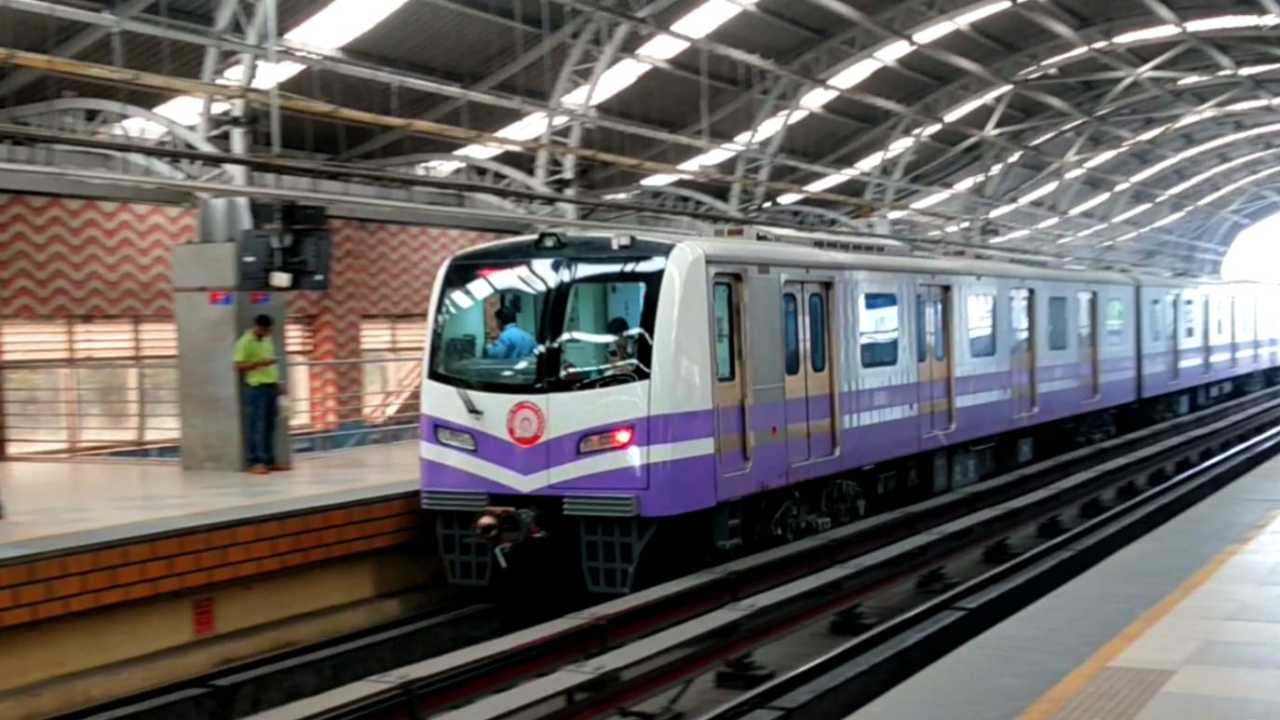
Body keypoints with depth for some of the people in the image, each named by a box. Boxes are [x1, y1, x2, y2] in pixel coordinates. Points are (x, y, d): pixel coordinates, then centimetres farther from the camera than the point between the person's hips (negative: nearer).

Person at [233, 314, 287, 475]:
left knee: (270, 426, 9)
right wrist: (259, 363, -24)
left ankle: (269, 461, 14)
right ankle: (256, 462, -6)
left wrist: (277, 382, 19)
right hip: (256, 388, -8)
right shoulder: (245, 342, -9)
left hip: (271, 386, 8)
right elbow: (238, 366, -15)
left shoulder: (267, 340, 16)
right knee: (257, 427, -8)